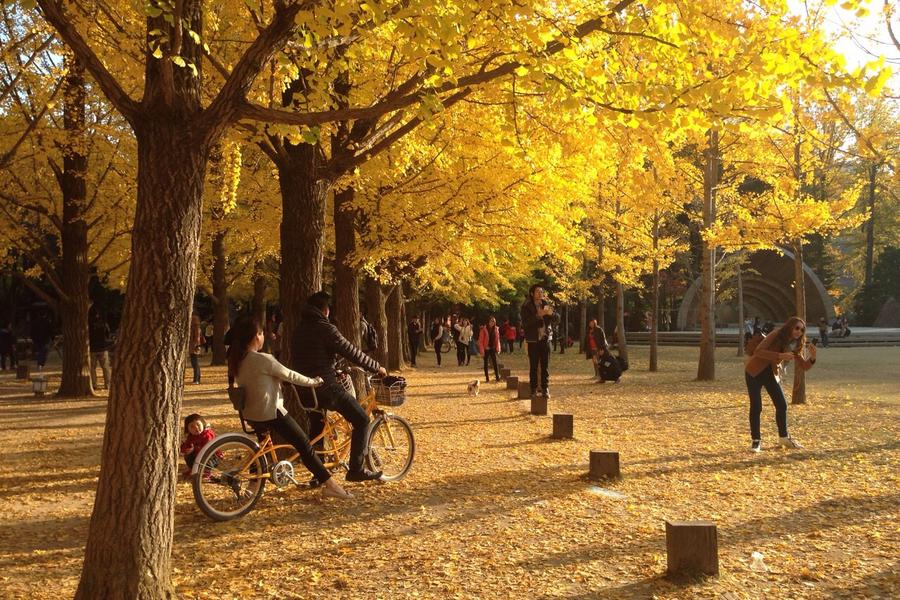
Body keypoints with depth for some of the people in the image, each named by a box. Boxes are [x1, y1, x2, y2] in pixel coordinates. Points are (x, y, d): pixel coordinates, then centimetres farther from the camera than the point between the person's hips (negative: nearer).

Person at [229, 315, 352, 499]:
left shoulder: (235, 360, 3)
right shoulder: (263, 359, -20)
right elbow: (290, 375, -13)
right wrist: (314, 381, 1)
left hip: (251, 415, 8)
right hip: (271, 413, -8)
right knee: (304, 446, -2)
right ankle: (329, 485, -2)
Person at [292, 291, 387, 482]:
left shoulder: (298, 330, 12)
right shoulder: (325, 328, -12)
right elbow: (352, 352, -14)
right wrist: (377, 367, -1)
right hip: (327, 387, -8)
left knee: (316, 429, 22)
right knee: (361, 420, 2)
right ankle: (356, 469, 0)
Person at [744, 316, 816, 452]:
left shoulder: (795, 345, -2)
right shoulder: (776, 335, -20)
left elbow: (804, 366, -2)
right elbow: (758, 351, -33)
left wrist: (812, 357, -22)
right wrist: (780, 355, -41)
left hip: (771, 374, 6)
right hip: (755, 372, -6)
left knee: (782, 405, 4)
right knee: (756, 407, -9)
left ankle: (784, 437, 22)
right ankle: (755, 440, 1)